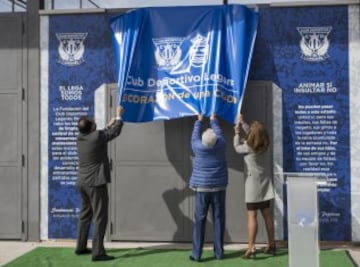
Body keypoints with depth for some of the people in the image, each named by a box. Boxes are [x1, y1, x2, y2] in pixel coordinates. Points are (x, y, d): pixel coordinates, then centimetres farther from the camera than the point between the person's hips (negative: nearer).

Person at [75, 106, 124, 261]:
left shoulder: (80, 137, 7)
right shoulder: (97, 136, -14)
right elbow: (116, 132, 3)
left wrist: (109, 125, 33)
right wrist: (119, 116, 17)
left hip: (82, 182, 8)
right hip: (95, 182, -8)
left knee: (85, 215, 19)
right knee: (100, 217, -5)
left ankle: (81, 247, 29)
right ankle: (97, 252, -7)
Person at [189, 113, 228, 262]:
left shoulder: (198, 148, -8)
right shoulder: (221, 146, -7)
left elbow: (195, 135, 11)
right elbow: (219, 133, 13)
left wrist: (199, 121, 26)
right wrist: (213, 120, 28)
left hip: (202, 188, -1)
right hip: (219, 188, 1)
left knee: (199, 220, 1)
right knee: (218, 219, 6)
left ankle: (196, 254, 2)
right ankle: (219, 252, 11)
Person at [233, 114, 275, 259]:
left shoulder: (249, 147, -18)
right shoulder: (265, 145, -1)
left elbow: (237, 147, 2)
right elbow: (252, 135, 18)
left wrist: (237, 133, 17)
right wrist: (243, 123, 23)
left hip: (253, 183, -6)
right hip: (265, 182, 7)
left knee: (252, 216, -4)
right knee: (267, 214, 13)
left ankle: (251, 247, -5)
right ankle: (271, 244, 21)